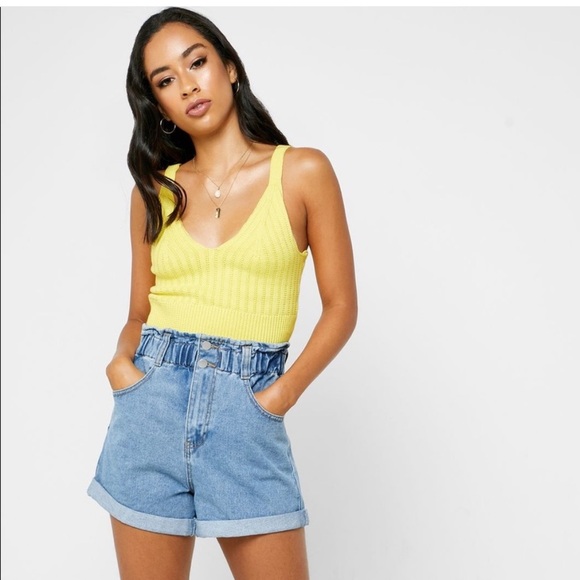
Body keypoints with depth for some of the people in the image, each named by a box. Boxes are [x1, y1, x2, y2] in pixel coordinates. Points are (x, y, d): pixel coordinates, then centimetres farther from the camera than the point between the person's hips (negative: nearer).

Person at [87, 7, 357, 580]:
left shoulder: (302, 171, 0)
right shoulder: (153, 191, 10)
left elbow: (340, 305, 1)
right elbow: (139, 313, 14)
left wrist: (282, 392, -11)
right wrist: (121, 361, -7)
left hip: (246, 413, -2)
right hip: (149, 408, 3)